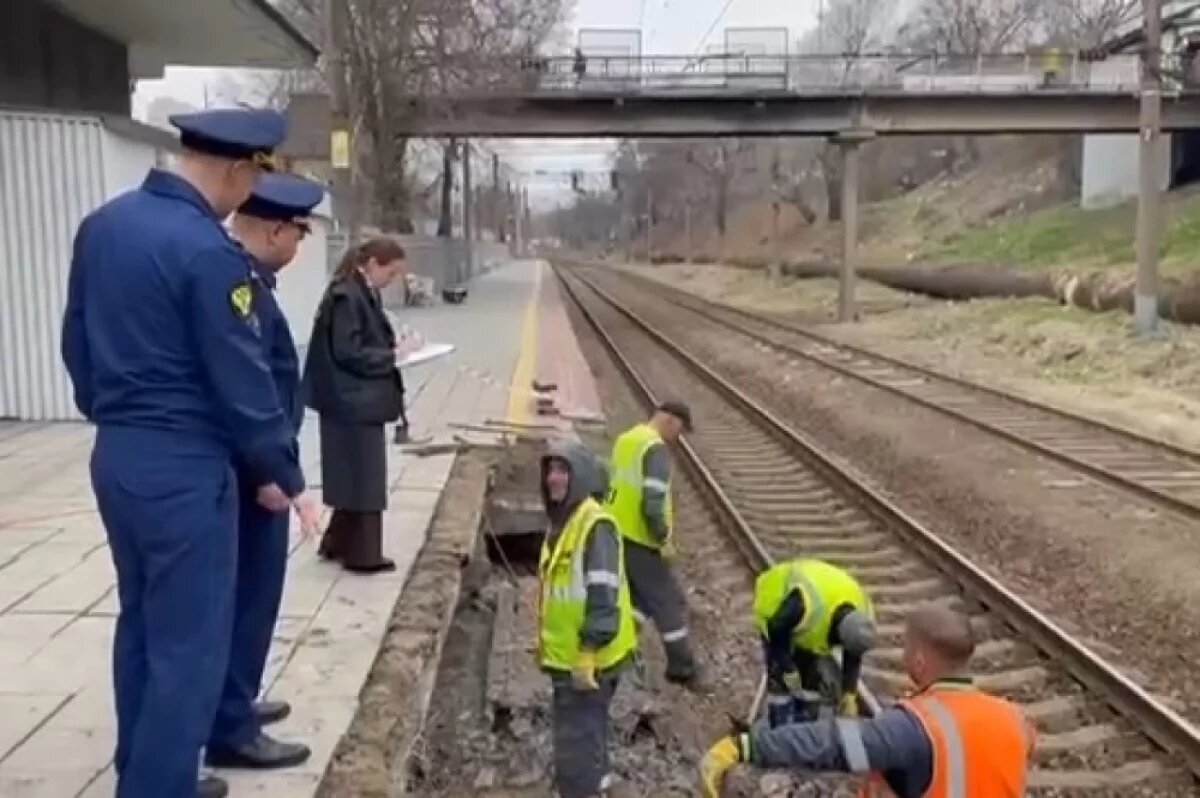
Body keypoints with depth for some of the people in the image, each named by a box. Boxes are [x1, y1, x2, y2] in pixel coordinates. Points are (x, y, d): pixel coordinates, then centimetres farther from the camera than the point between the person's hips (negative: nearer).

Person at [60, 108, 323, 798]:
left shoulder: (101, 225, 6)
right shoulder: (209, 252, -20)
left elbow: (77, 340, 14)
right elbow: (243, 381, -16)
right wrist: (287, 479, -6)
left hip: (115, 457, 9)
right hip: (183, 469, -9)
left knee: (142, 624, 21)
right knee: (189, 645, 2)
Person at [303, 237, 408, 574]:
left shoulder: (364, 293, 12)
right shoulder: (346, 296, -18)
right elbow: (348, 353, -21)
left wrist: (393, 350, 3)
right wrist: (393, 356, -16)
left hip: (363, 401, 10)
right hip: (354, 402, -10)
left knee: (357, 478, 17)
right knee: (364, 479, 0)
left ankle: (338, 543, 28)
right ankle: (363, 555, 11)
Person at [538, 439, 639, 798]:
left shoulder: (595, 524, -19)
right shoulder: (560, 521, 12)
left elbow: (603, 596, -24)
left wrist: (588, 652, -26)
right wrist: (546, 642, 25)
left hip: (586, 658, -10)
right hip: (564, 655, 10)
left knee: (576, 741, -3)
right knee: (585, 733, 21)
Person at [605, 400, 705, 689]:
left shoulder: (625, 440, 11)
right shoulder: (657, 449, -18)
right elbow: (653, 503, -26)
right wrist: (664, 539, -14)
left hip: (618, 533, 9)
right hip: (640, 539, -9)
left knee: (640, 596, 21)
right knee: (669, 601, 5)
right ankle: (682, 668, 15)